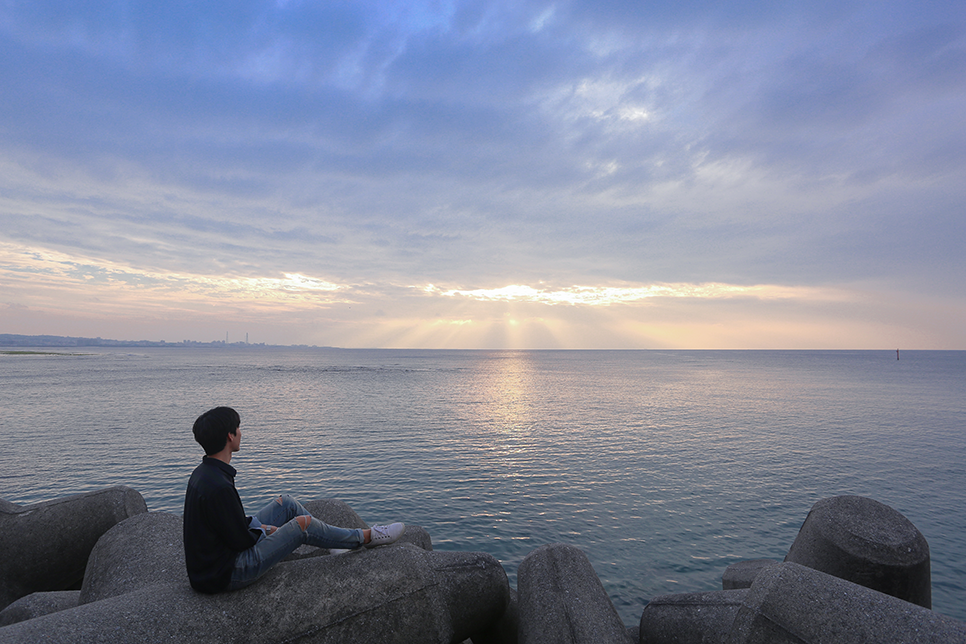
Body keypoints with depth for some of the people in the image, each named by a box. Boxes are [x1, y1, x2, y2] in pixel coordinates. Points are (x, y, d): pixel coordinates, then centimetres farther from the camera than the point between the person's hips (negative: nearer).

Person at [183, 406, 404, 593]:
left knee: (286, 503, 10)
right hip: (225, 576, -9)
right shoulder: (218, 487, -32)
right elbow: (241, 540, -23)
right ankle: (365, 537, 10)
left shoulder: (202, 473, 1)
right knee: (303, 523, -9)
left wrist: (258, 527, 7)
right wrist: (264, 531, -4)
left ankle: (344, 541, 22)